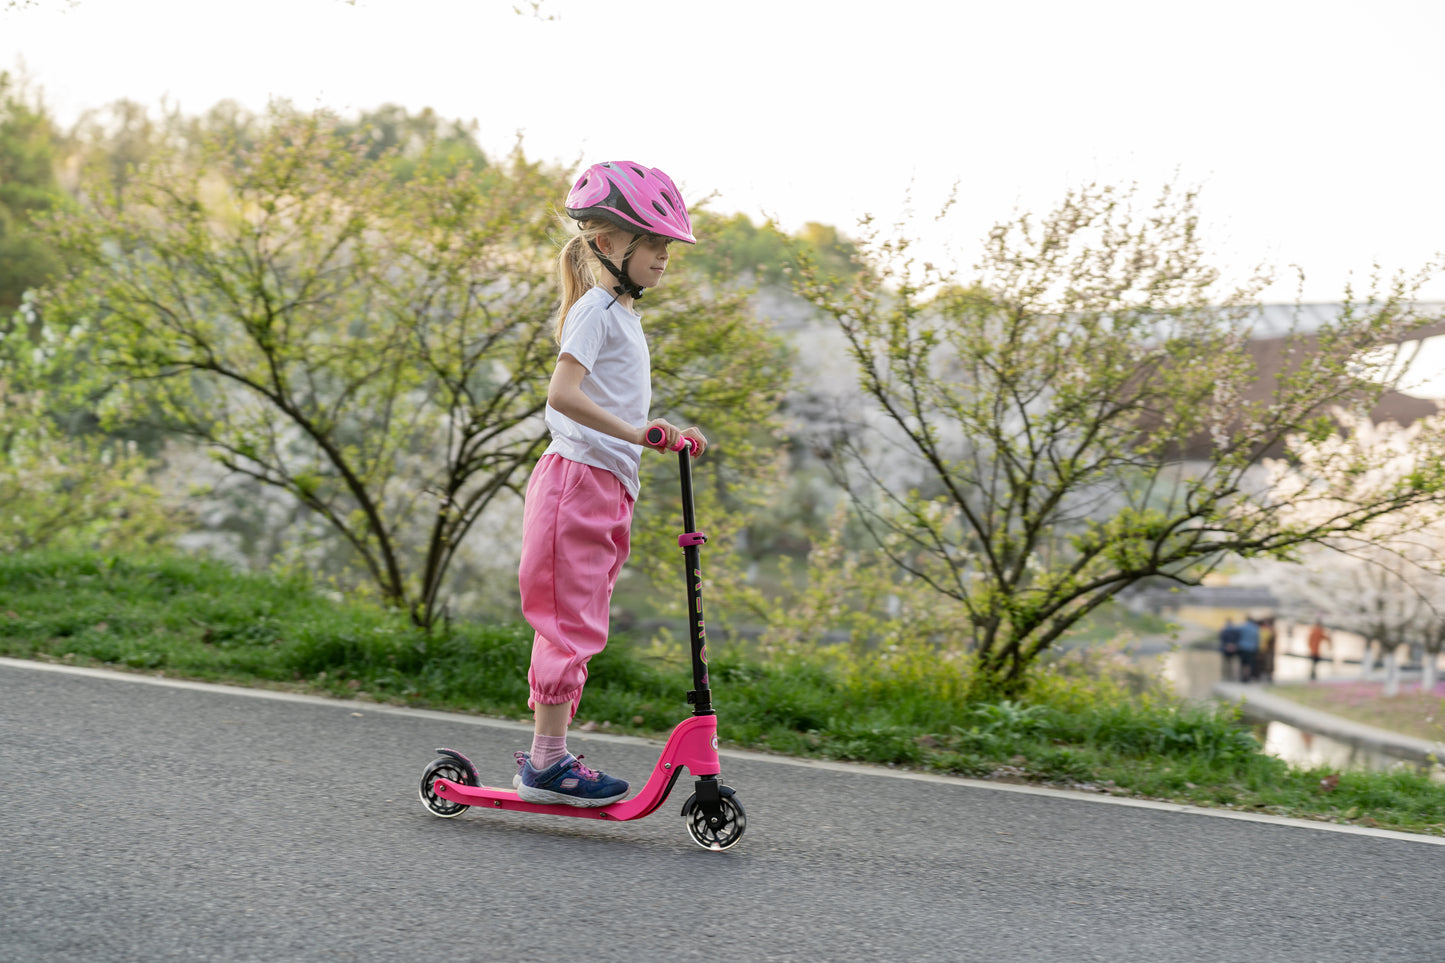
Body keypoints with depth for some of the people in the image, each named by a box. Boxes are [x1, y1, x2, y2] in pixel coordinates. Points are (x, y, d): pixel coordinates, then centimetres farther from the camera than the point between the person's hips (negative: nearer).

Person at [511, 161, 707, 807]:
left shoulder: (620, 312, 20)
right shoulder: (596, 310, -11)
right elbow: (562, 393, -24)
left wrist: (667, 434, 19)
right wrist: (634, 432, -29)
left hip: (604, 486, 10)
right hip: (579, 479, -10)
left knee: (577, 626, 12)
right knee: (572, 624, -8)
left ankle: (546, 753, 18)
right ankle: (547, 761, -3)